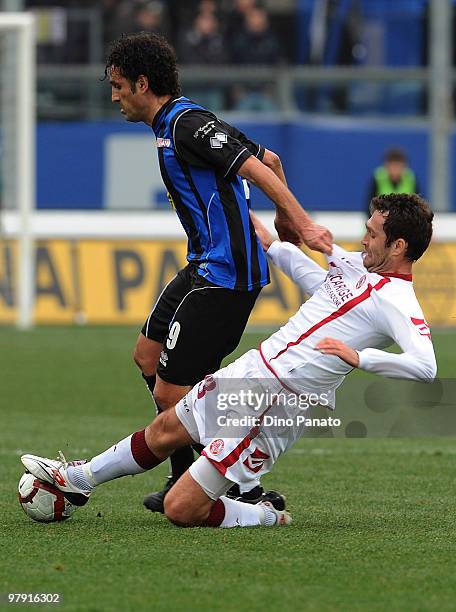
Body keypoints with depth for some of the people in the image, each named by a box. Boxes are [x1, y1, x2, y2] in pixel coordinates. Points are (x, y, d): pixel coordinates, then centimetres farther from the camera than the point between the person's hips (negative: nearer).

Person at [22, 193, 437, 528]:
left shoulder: (397, 303, -19)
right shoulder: (356, 264, 8)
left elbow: (425, 367, -35)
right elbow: (312, 276, 31)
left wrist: (358, 356, -42)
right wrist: (269, 244, 38)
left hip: (279, 405, -9)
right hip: (253, 368, 9)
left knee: (181, 509, -11)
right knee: (165, 431, 27)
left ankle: (265, 518, 12)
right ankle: (78, 478, 49)